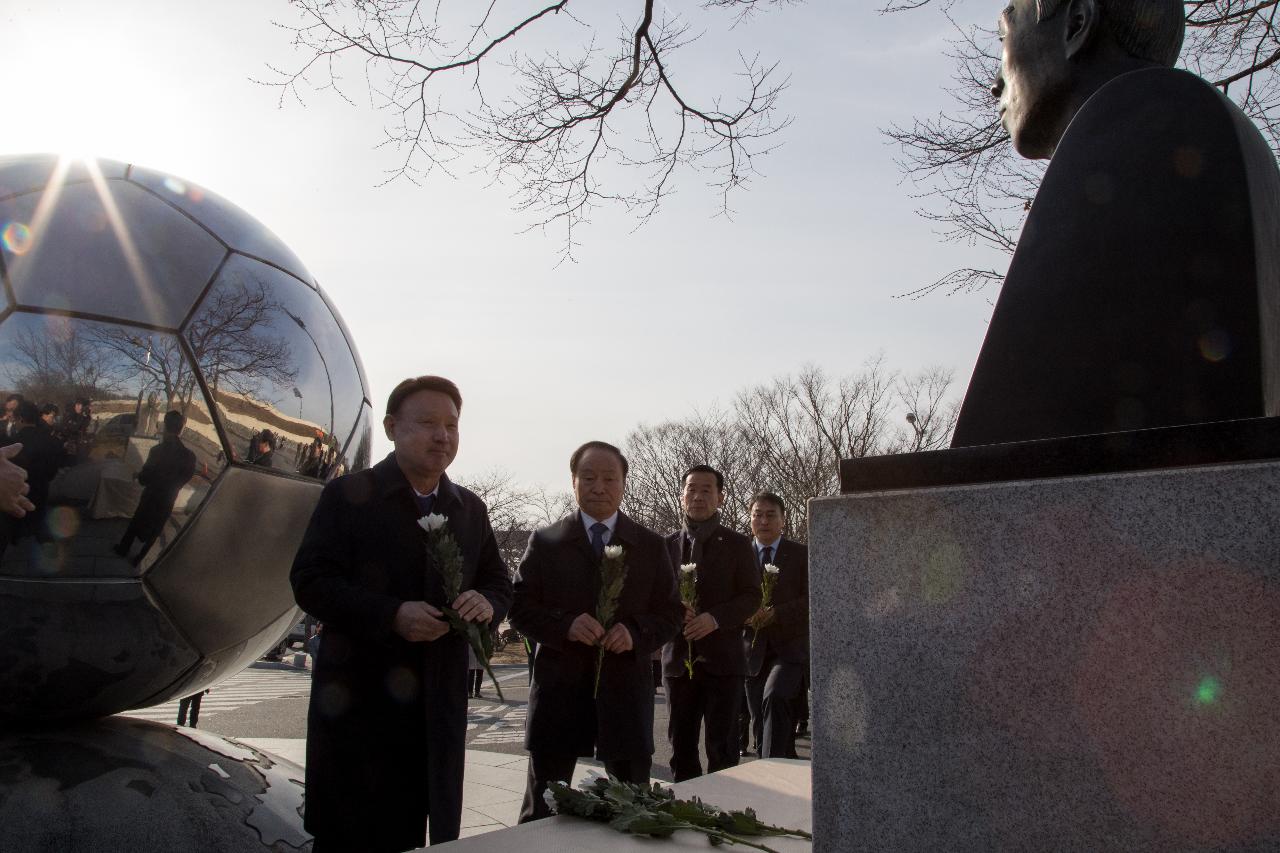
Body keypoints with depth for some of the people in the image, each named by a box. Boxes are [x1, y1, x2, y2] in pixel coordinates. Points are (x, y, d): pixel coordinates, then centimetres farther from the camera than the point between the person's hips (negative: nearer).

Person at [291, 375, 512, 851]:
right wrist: (391, 615, -23)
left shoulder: (471, 510, 10)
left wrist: (486, 603, -9)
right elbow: (309, 581, -10)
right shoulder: (347, 495, -4)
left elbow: (500, 585, 16)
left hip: (439, 705, 4)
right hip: (358, 700, -4)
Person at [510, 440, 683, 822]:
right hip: (559, 687, -1)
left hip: (625, 690, 1)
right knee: (542, 807, 8)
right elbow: (520, 608, 1)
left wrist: (636, 632, -14)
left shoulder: (651, 546, 7)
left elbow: (671, 613, 6)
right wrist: (565, 625, -18)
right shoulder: (545, 541, 4)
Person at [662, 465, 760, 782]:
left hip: (722, 659, -2)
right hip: (678, 659, 3)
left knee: (722, 750, 1)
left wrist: (715, 619, -18)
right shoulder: (667, 545, 9)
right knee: (680, 747, 10)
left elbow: (751, 596, -2)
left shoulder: (737, 545, 3)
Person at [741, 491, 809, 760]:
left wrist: (774, 613, -17)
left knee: (774, 697, -28)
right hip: (753, 650, 3)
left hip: (789, 647, -3)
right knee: (760, 726, 7)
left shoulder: (802, 555, 3)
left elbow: (811, 601, -4)